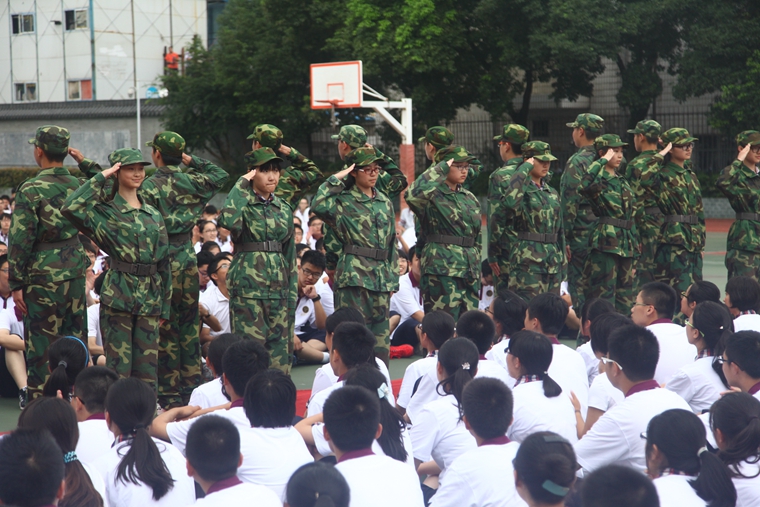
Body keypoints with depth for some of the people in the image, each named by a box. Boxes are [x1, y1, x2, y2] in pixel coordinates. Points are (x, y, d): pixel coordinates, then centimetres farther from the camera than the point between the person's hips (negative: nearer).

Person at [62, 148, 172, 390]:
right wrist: (100, 178, -12)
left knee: (148, 367, 5)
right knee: (119, 366, -4)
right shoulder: (106, 211, -1)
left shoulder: (153, 214, 14)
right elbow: (70, 208, -21)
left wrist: (165, 305, 12)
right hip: (118, 296, -4)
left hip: (149, 298, 5)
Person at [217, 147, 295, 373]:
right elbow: (228, 221, -27)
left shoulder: (283, 209, 14)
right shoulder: (242, 204, -3)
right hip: (248, 287, -5)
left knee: (280, 346, 5)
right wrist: (241, 185, -16)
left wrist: (292, 293, 12)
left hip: (279, 287, 5)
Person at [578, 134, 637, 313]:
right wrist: (602, 161, -22)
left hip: (625, 245, 8)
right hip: (605, 243, -8)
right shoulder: (598, 179, -6)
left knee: (625, 297, 9)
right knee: (604, 294, -8)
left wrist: (634, 246, 20)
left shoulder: (622, 182, 18)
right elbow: (583, 186, -33)